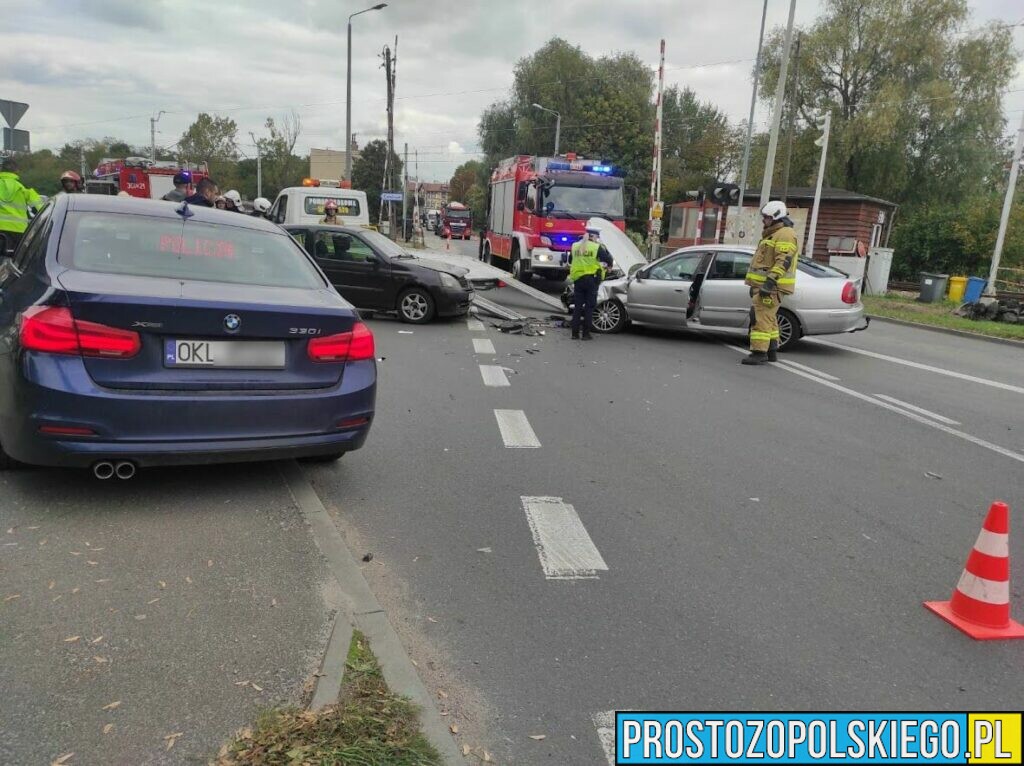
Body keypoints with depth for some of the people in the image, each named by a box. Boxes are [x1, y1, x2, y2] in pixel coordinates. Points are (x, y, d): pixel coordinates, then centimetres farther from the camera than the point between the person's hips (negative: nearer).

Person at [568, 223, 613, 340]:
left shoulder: (575, 246, 8)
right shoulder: (597, 247, -8)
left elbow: (570, 261, 21)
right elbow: (608, 259, -7)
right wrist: (608, 266, 15)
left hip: (577, 279, 4)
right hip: (591, 279, -4)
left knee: (577, 306, 8)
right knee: (589, 306, 3)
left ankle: (575, 333, 6)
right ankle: (586, 333, 2)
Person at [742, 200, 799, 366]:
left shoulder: (785, 234, -11)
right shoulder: (772, 234, 23)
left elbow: (783, 261, -23)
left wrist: (770, 281, -31)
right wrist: (755, 284, 28)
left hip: (771, 286, -11)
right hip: (763, 284, 11)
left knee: (761, 317, -15)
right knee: (768, 318, 15)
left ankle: (759, 353, -17)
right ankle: (771, 351, 23)